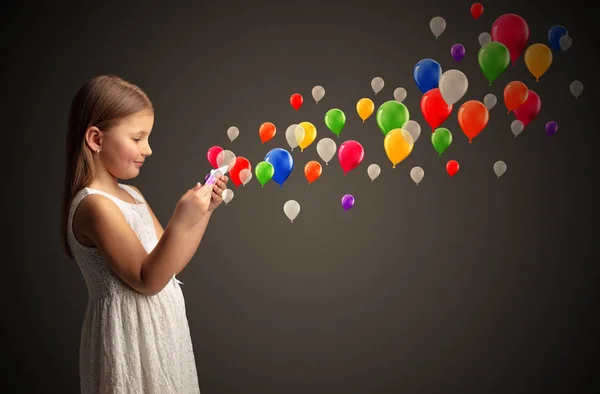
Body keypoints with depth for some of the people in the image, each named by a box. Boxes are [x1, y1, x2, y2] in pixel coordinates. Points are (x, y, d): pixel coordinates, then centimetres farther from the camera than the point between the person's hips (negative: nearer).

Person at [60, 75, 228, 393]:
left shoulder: (131, 195, 9)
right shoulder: (95, 205, -19)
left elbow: (168, 264, 11)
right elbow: (147, 280, -21)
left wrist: (203, 211, 2)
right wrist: (180, 222, -29)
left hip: (156, 329, 9)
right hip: (129, 334, -9)